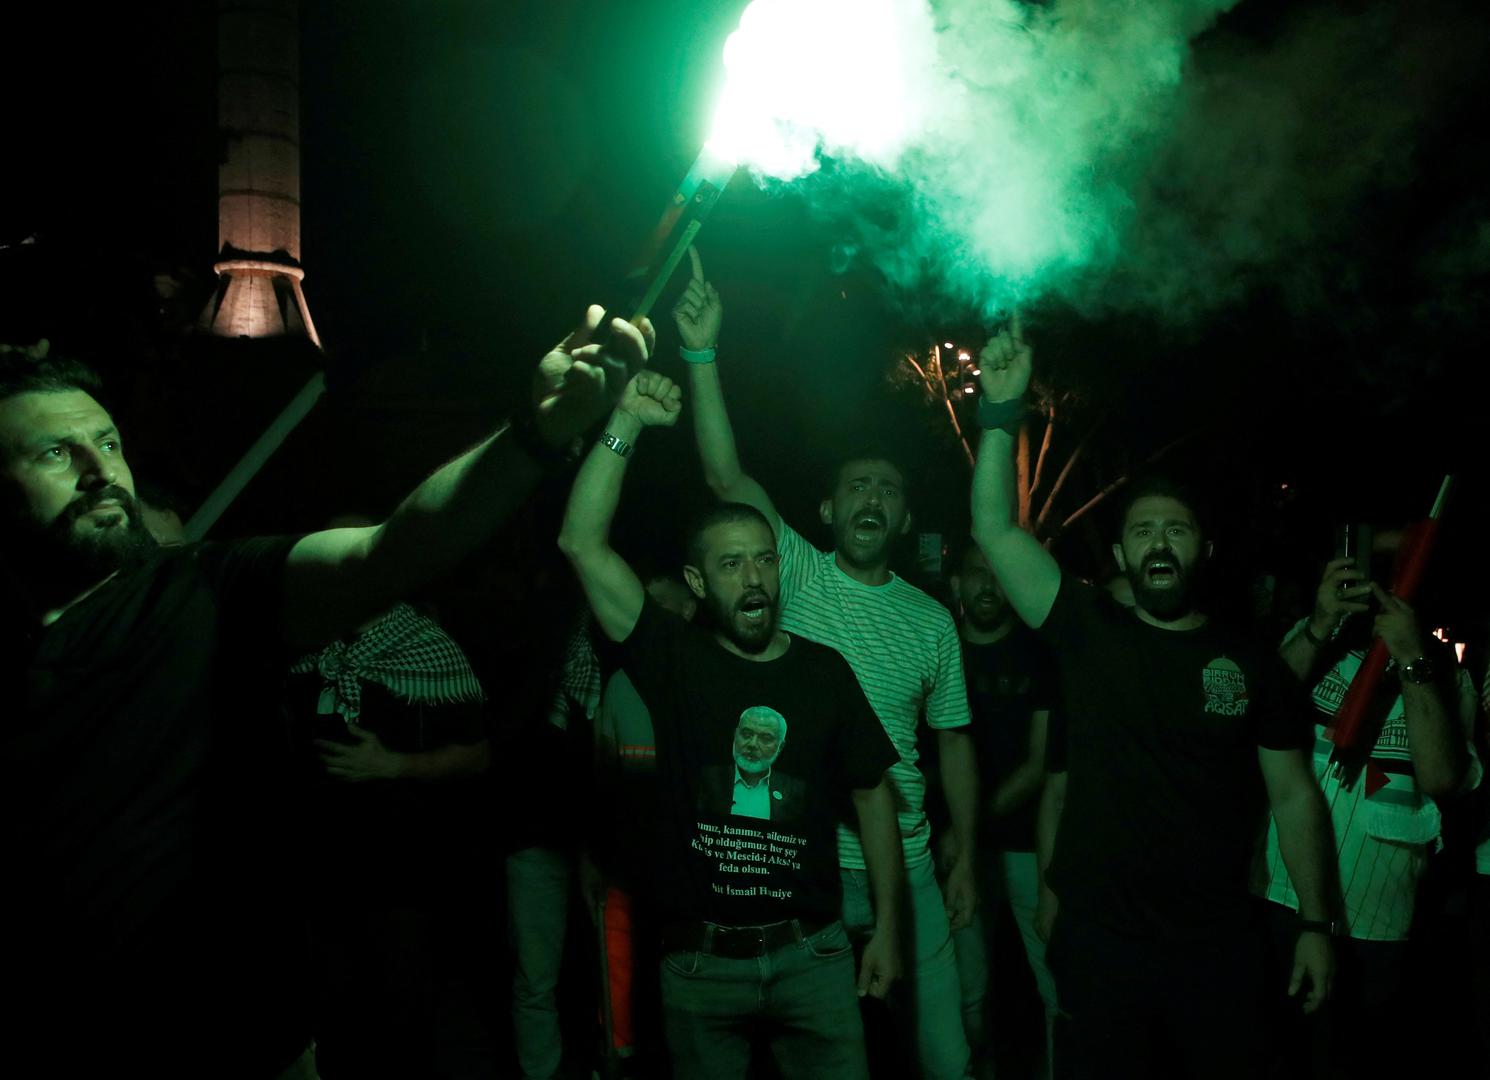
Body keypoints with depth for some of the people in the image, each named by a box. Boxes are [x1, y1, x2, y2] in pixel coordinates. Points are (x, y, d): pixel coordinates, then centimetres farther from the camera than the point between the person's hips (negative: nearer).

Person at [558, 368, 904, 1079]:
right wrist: (626, 425, -17)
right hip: (699, 960, 0)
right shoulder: (674, 659, -3)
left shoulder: (824, 670, 0)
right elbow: (583, 543, -12)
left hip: (811, 953, 1)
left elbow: (872, 794, 7)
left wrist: (886, 927, 5)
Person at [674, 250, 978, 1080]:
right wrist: (703, 355, -22)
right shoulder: (797, 576, -2)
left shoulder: (932, 620, 5)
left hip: (904, 867, 2)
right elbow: (728, 478, -14)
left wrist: (967, 859, 6)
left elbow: (954, 742, 10)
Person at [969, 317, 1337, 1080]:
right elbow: (995, 530, -8)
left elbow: (1295, 796, 5)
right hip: (1097, 938, 0)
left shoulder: (1251, 664, 2)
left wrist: (1315, 923, 0)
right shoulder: (1088, 633, -1)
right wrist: (1001, 413, -16)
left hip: (1215, 943, 1)